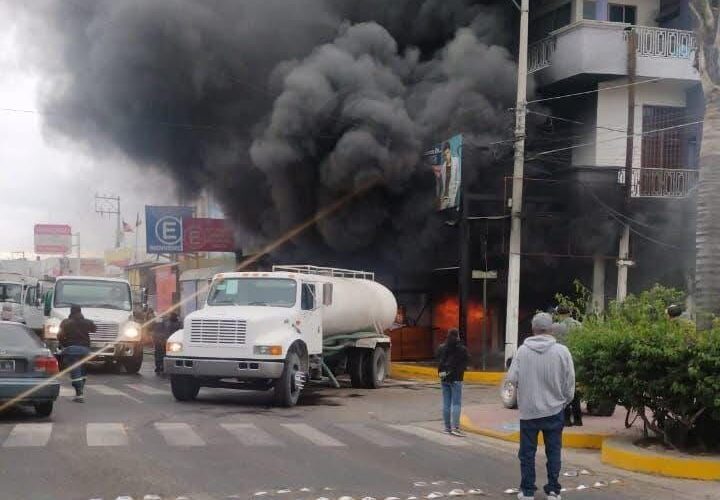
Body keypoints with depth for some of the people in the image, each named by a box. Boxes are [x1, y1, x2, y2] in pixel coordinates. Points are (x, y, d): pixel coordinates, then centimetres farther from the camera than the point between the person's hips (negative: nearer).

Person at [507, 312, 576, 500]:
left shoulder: (523, 350, -10)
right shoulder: (561, 351, -9)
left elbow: (512, 378, -10)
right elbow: (570, 381, -3)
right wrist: (566, 400, 14)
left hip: (528, 409, 0)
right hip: (554, 409, 0)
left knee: (527, 452, 10)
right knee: (553, 452, 11)